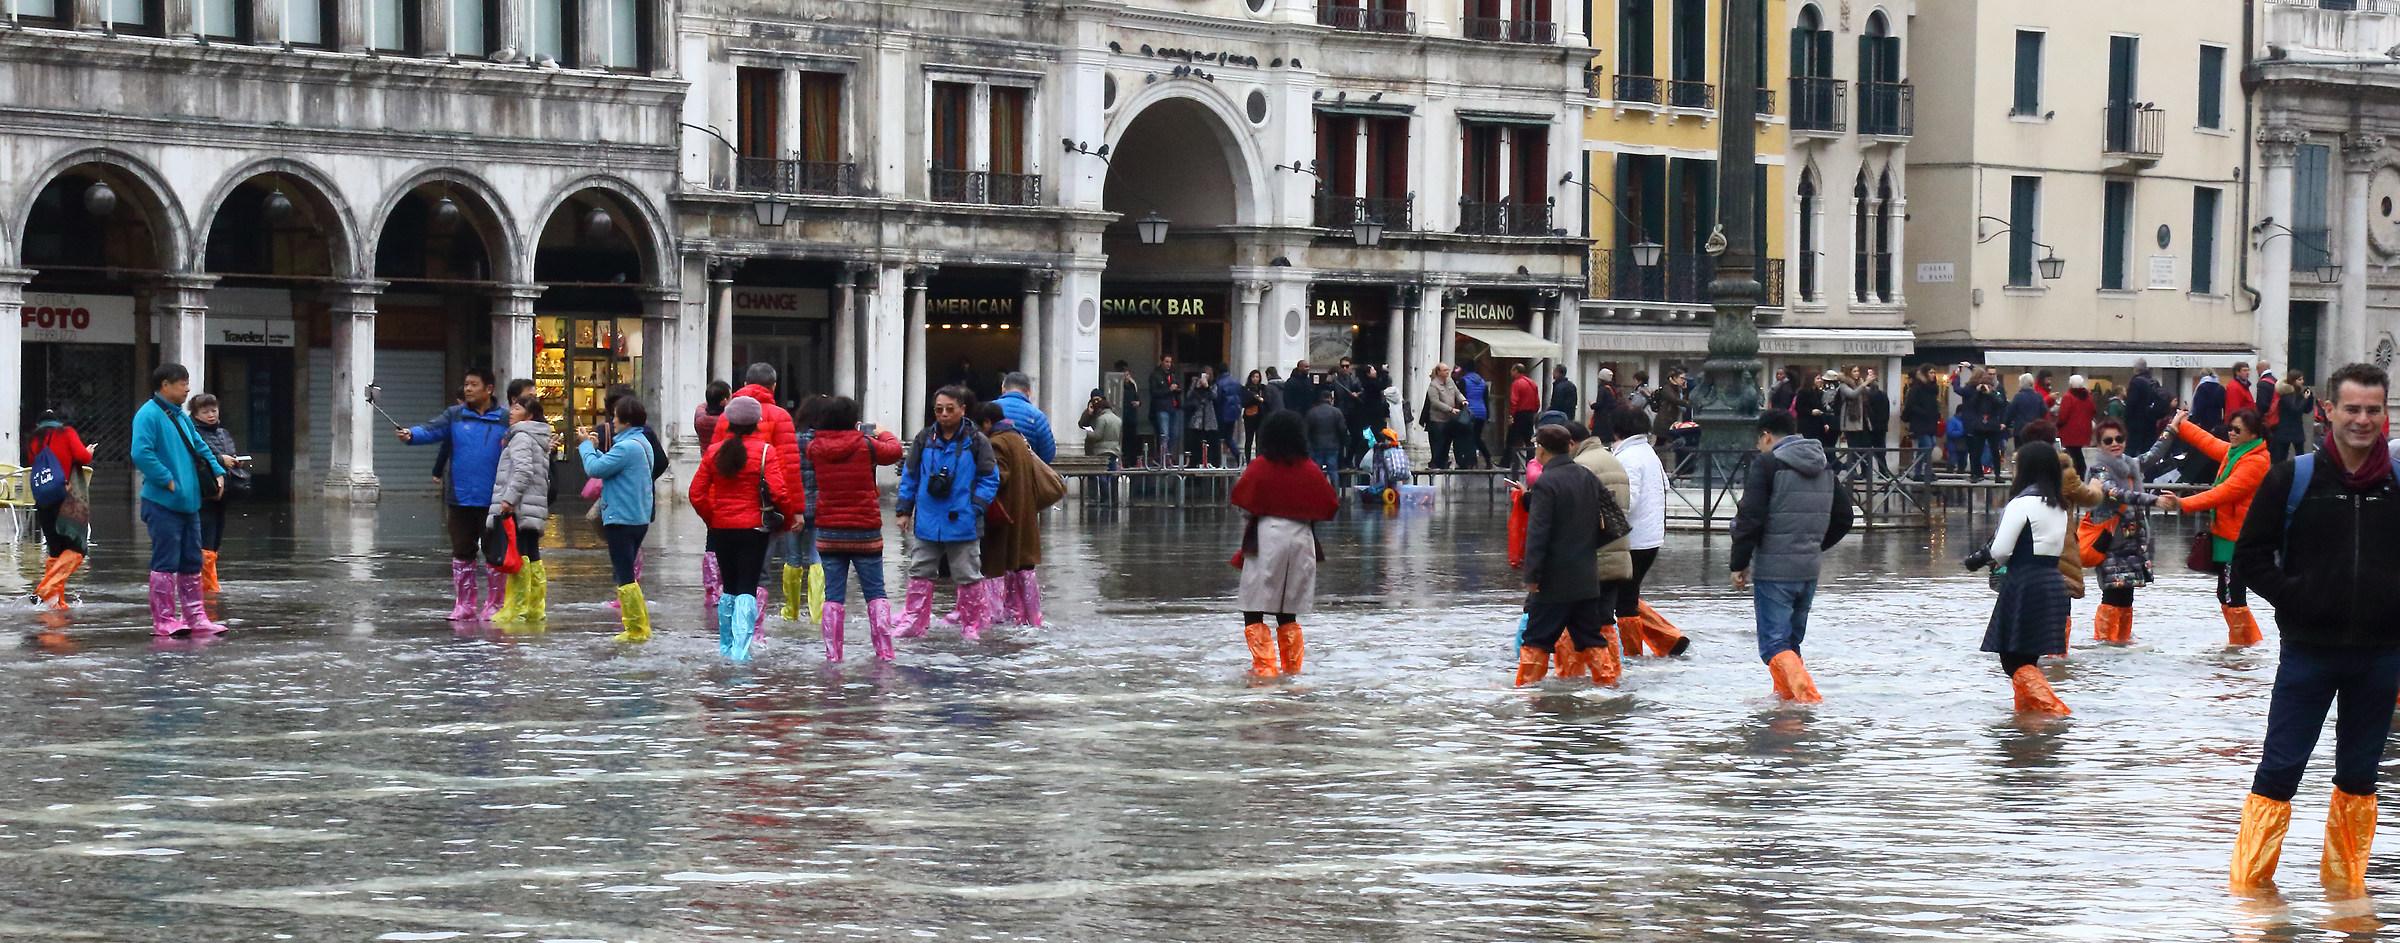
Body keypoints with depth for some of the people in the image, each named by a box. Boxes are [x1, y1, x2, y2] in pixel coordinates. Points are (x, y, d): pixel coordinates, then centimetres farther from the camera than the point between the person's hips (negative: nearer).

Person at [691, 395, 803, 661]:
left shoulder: (714, 452, 1)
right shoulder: (764, 451, -9)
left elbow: (696, 494, 2)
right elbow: (779, 492, -14)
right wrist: (786, 520, 2)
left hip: (721, 528, 4)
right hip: (754, 528, -4)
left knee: (730, 588, 18)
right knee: (747, 590, -1)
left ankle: (725, 645, 24)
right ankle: (740, 648, -13)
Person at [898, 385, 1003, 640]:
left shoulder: (976, 441, -4)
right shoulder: (924, 438, 4)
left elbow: (990, 479, -2)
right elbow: (910, 475, 11)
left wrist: (974, 507, -12)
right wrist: (904, 510, 7)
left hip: (962, 524, -3)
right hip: (927, 523, 3)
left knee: (967, 576, 6)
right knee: (920, 572, 7)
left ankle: (973, 626, 16)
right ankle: (913, 622, 13)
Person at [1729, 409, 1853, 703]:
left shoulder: (1767, 464, -9)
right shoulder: (1823, 469, 14)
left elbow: (1750, 518, -15)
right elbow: (1843, 518, 21)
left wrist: (1739, 564, -8)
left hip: (1773, 571, -7)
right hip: (1809, 571, 7)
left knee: (1774, 644, -8)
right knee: (1791, 640, 21)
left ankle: (1807, 694, -26)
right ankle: (1786, 694, 27)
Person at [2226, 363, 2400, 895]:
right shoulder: (2293, 480, -2)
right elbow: (2251, 556, 2)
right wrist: (2294, 600, -9)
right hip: (2309, 651, -2)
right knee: (2279, 771, -1)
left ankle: (2345, 881, 23)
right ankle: (2250, 881, 4)